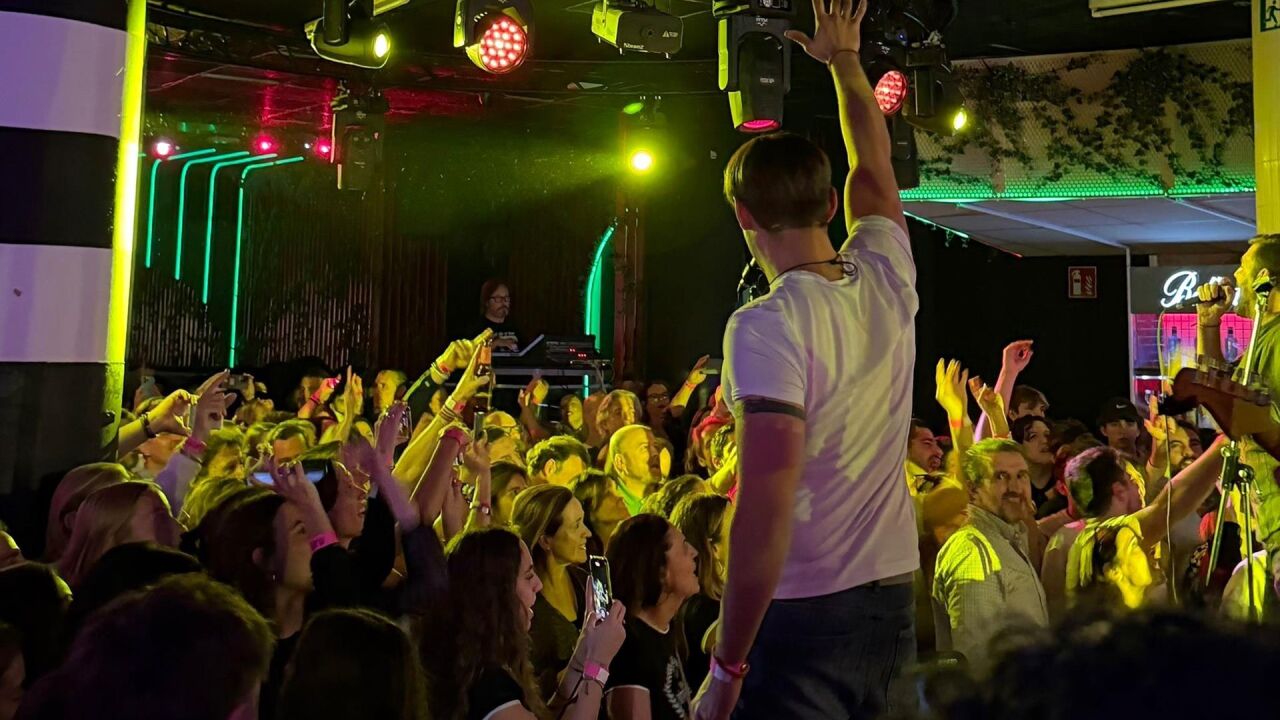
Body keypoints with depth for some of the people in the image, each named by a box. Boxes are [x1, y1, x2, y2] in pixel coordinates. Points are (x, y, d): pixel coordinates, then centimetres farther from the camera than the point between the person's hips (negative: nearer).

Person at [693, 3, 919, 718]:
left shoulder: (766, 326, -18)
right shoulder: (889, 283, 1)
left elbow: (766, 509, -23)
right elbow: (874, 167, 21)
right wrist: (844, 58, 36)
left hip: (802, 616, -7)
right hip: (893, 605, 7)